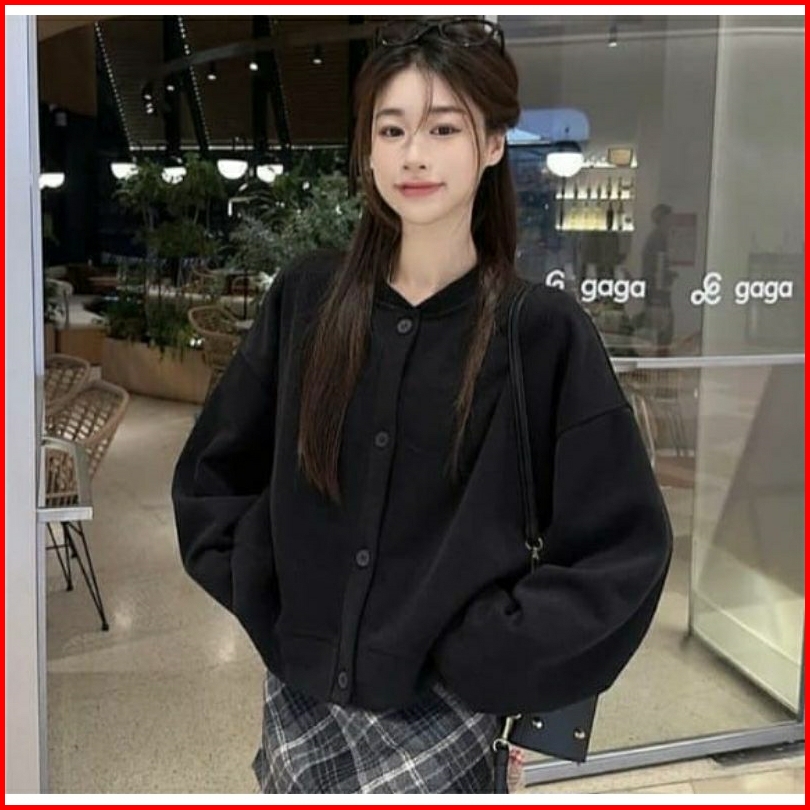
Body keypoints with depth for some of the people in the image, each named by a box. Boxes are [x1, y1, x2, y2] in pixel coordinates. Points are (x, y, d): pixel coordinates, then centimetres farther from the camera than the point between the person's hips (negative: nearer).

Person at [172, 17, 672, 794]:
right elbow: (210, 475, 10)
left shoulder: (544, 330, -9)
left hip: (440, 711, -2)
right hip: (300, 693, 3)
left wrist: (478, 657, -11)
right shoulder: (305, 297, -1)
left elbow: (623, 553, -8)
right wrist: (267, 601, 1)